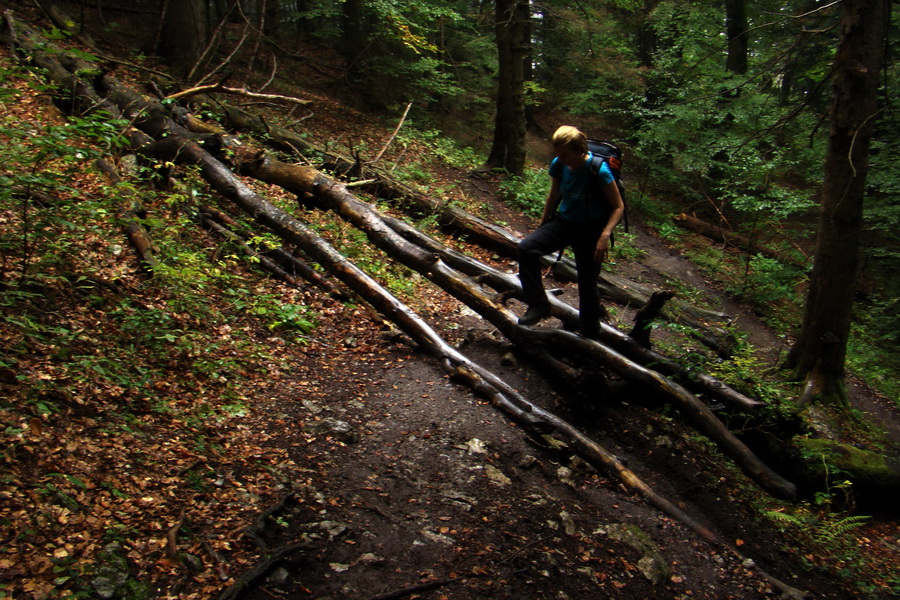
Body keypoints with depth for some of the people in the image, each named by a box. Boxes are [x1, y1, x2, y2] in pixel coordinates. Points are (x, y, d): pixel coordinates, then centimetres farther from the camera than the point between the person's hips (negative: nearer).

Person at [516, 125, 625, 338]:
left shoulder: (599, 171, -23)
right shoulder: (558, 165, -8)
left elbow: (618, 207, -16)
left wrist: (605, 235, -29)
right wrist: (542, 224, 16)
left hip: (590, 229, -5)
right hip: (564, 222, 5)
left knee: (587, 285, 4)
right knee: (526, 248, -19)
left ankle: (590, 334, 26)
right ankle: (539, 305, -8)